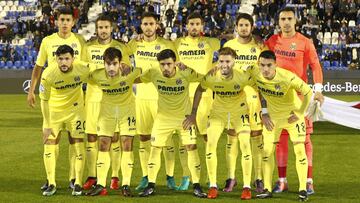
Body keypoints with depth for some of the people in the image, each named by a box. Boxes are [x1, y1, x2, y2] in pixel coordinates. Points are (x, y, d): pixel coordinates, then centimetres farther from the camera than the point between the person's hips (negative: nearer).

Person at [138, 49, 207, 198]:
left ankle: (196, 187, 3)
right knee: (155, 148, 1)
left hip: (184, 116, -2)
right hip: (163, 117, 2)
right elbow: (137, 79, -3)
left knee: (191, 147, -7)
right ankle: (151, 186, 15)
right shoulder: (153, 73, -17)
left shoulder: (185, 73, -23)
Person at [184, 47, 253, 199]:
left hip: (239, 111, -1)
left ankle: (247, 187, -5)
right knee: (210, 144, -12)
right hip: (218, 112, 1)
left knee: (245, 144, -16)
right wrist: (193, 113, -3)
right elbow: (199, 90, -3)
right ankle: (212, 186, 0)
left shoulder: (242, 76, -28)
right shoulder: (211, 77, -24)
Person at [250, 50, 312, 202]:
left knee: (300, 150, -10)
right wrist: (262, 115, -2)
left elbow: (308, 92, -19)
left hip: (293, 115, -4)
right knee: (267, 150, 0)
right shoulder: (254, 72, -20)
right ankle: (267, 189, 7)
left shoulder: (288, 77, -32)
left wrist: (299, 114, -14)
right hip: (272, 116, 4)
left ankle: (303, 189, -3)